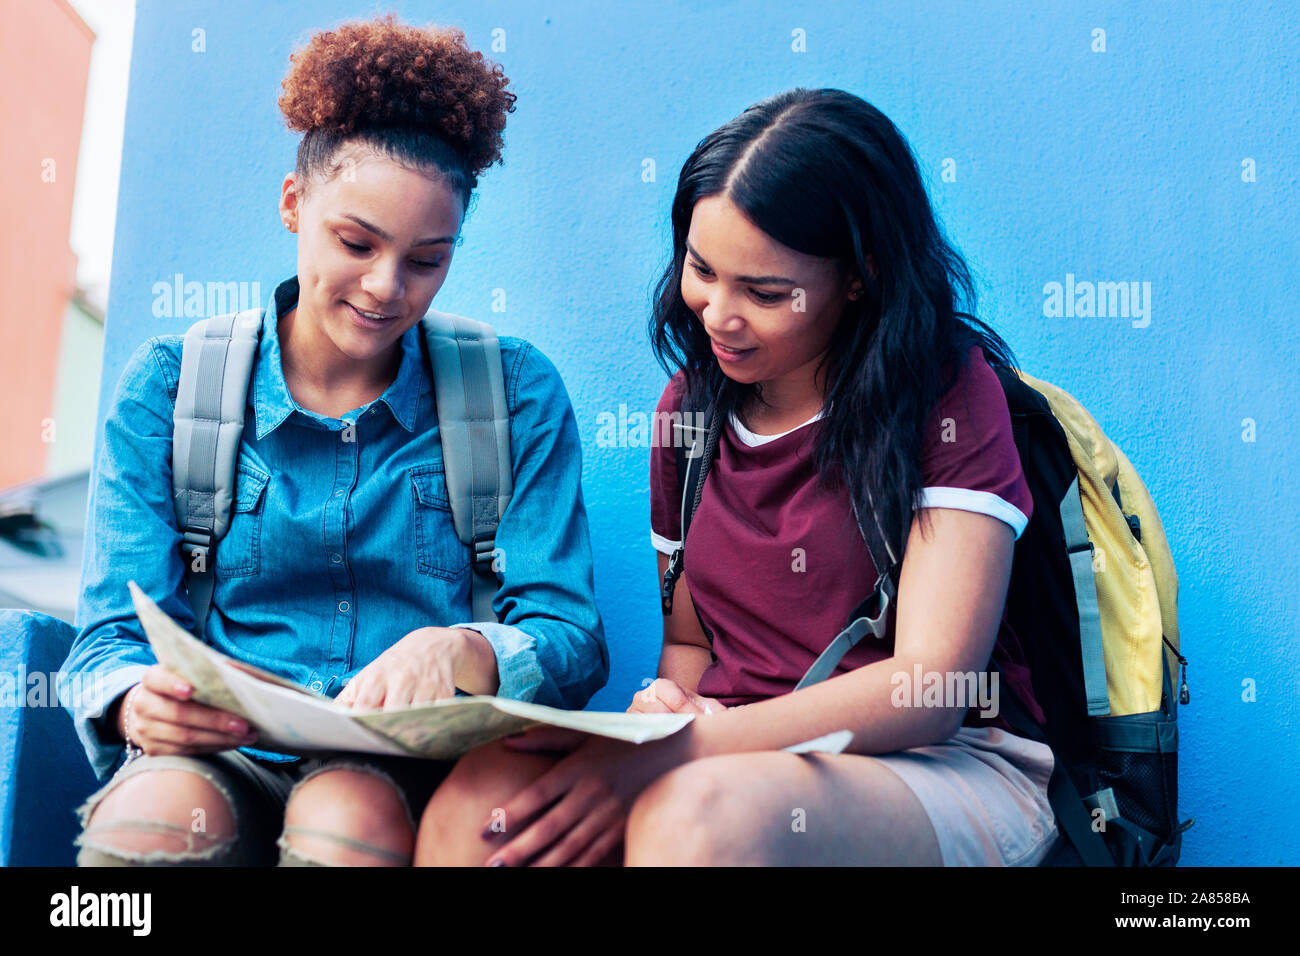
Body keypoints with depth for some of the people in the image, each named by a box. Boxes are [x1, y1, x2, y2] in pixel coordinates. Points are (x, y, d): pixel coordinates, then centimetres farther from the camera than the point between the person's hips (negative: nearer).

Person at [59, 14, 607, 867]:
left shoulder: (517, 392, 4)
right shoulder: (167, 388, 7)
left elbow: (572, 641, -2)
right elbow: (115, 635, 2)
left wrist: (463, 653, -25)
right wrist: (139, 703, -22)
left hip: (416, 770, 0)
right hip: (221, 759, 1)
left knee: (349, 811, -33)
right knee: (154, 812, -32)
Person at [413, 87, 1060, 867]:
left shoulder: (951, 392, -6)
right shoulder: (690, 402, 11)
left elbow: (932, 689, -14)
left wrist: (669, 754, -22)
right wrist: (665, 711, -7)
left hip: (954, 766, -4)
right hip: (738, 750, 5)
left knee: (696, 812, -37)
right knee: (478, 799, -25)